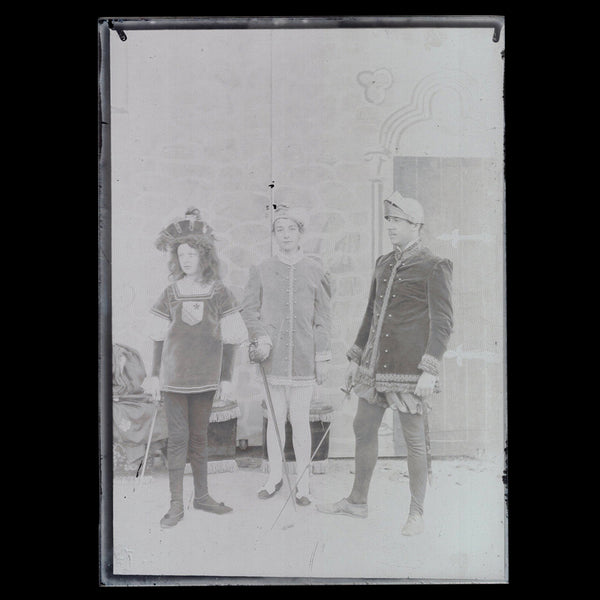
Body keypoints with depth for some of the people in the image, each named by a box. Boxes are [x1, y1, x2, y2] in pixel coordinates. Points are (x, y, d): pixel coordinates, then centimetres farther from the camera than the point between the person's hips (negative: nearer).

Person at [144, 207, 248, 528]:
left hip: (205, 376, 0)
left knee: (200, 436, 10)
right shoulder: (171, 293, 3)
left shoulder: (220, 294, -1)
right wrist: (154, 375, 5)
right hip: (174, 376, 0)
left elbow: (229, 340, 1)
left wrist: (226, 378, -1)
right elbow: (160, 338, 7)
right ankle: (176, 504, 9)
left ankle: (201, 495, 25)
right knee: (177, 437, 0)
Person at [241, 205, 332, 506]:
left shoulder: (315, 271, 3)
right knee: (275, 418, 10)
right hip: (272, 357, 1)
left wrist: (322, 358, 1)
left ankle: (302, 481, 18)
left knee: (300, 419, 4)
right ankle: (274, 476, 26)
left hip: (303, 358, -1)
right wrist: (261, 337, -7)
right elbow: (248, 308, 8)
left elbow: (323, 318, 4)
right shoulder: (261, 270, 4)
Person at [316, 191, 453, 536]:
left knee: (415, 440, 3)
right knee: (364, 429, 13)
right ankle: (358, 502, 29)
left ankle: (417, 514, 19)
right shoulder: (384, 264, 13)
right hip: (376, 365, 7)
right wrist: (356, 358, 17)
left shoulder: (435, 267, -7)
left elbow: (442, 324, -10)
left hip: (410, 369, -7)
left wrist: (430, 370, -17)